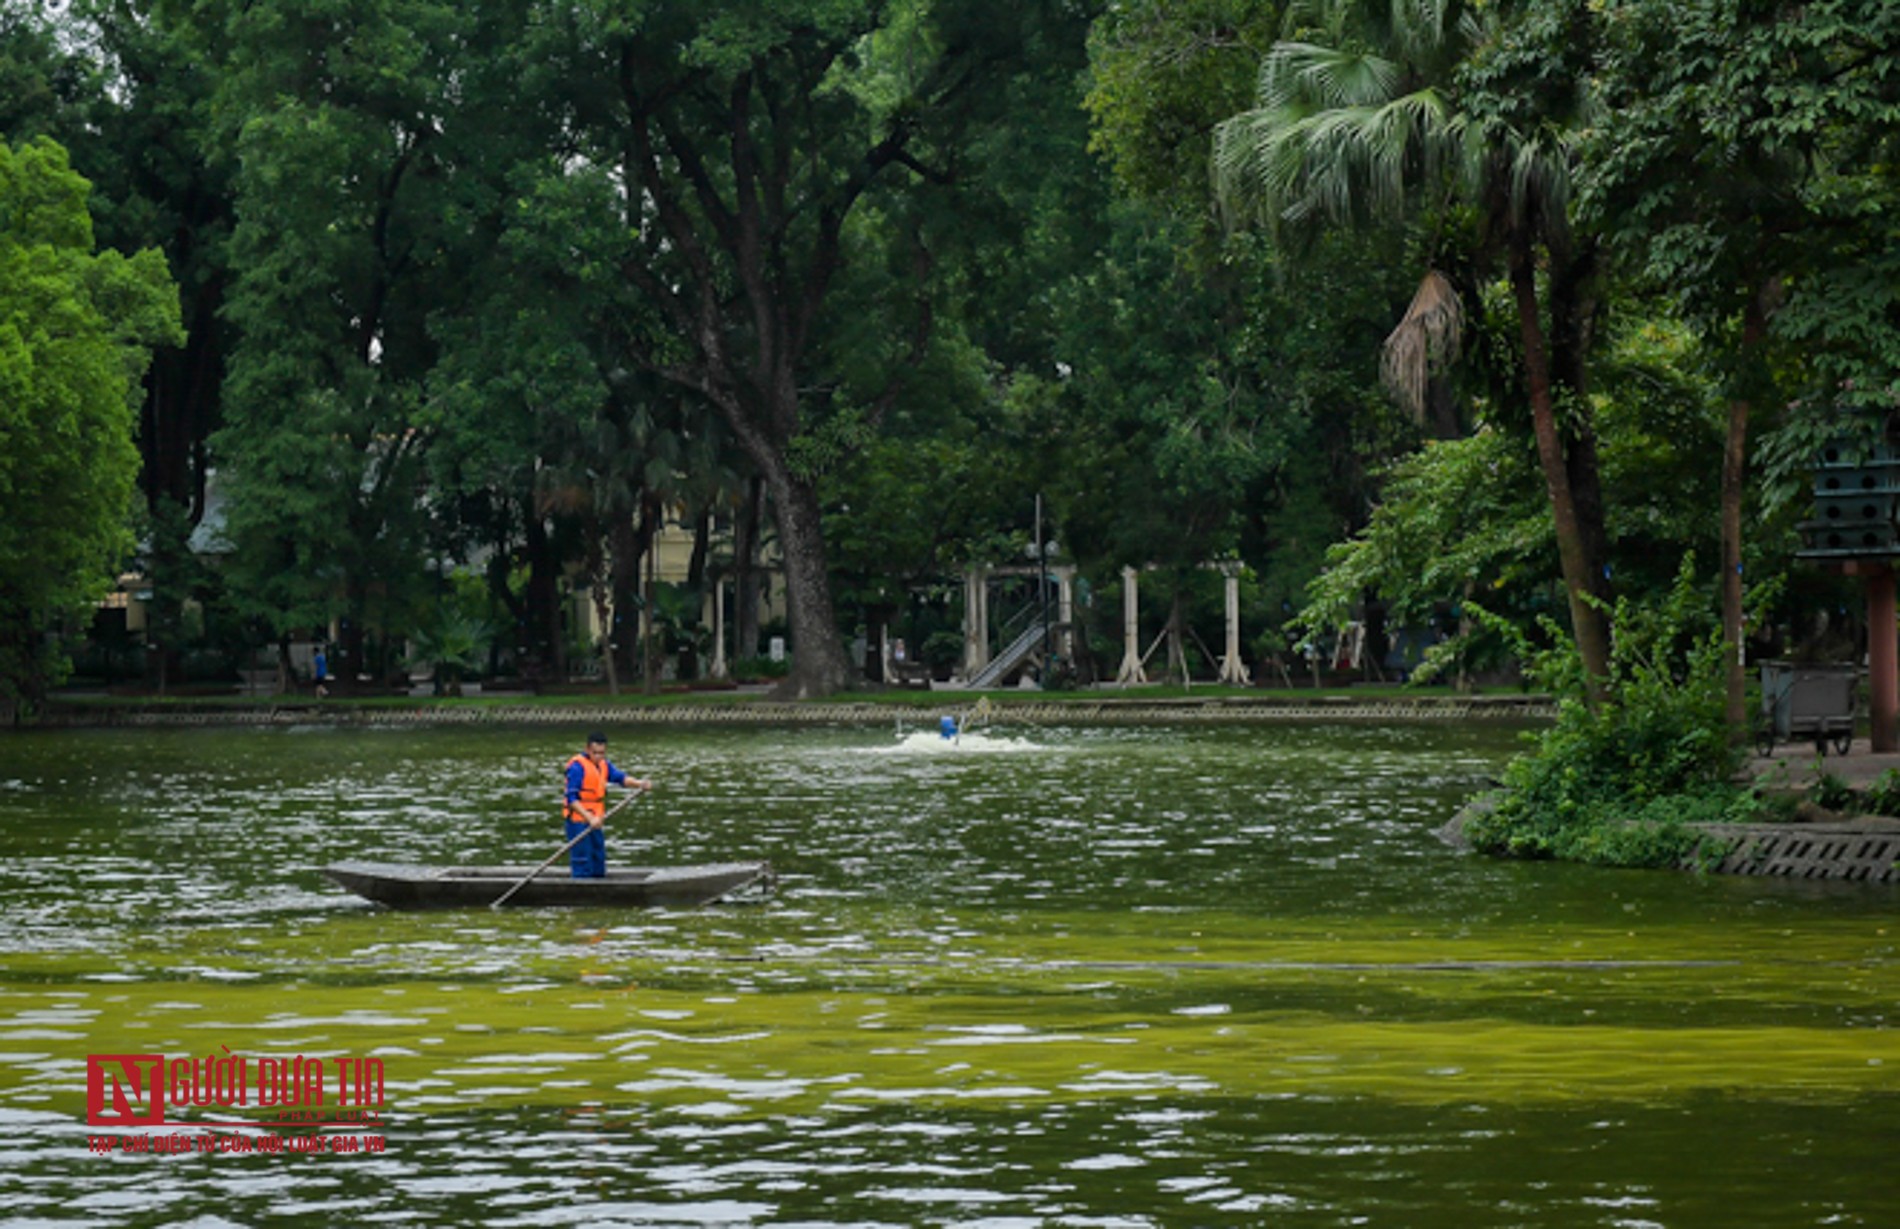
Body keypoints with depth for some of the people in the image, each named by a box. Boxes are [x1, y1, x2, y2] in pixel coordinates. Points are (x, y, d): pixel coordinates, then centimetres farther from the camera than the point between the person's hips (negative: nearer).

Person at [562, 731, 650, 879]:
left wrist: (640, 784, -22)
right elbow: (572, 799, -20)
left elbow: (621, 777, -3)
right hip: (579, 821, -8)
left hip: (595, 822, 8)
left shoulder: (604, 764, 11)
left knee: (598, 866, 13)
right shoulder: (578, 766, -15)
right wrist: (590, 818, -29)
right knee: (583, 867, -9)